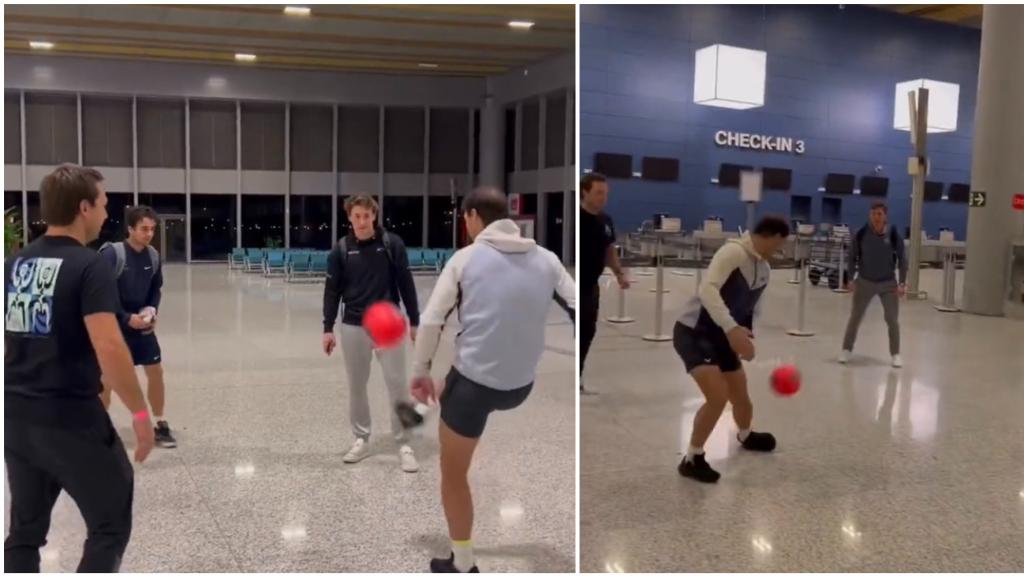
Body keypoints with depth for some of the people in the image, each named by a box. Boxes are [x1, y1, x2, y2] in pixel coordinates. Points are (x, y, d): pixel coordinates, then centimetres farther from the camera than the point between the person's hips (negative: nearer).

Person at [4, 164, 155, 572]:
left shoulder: (15, 264, 8)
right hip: (70, 419, -7)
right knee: (110, 526, 7)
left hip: (16, 416, 7)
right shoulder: (89, 266, -14)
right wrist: (140, 411, -16)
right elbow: (108, 348, -23)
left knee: (25, 530, 18)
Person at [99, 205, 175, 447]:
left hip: (142, 324, 5)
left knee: (156, 371, 6)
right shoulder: (112, 253, -19)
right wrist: (126, 318, -22)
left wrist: (152, 309, -6)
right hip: (113, 324, -5)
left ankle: (161, 425, 19)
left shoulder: (153, 255, -2)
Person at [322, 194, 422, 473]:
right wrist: (328, 328, 1)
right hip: (353, 326, 2)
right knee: (356, 386, 11)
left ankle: (403, 444, 9)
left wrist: (414, 321, -1)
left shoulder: (392, 244, -6)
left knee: (397, 384, -1)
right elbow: (332, 290, 4)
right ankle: (361, 439, 26)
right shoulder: (341, 250, -2)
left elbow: (406, 284, -1)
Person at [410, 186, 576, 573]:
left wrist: (421, 371, 6)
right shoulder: (546, 260, 3)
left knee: (453, 472, 15)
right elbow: (580, 312, 4)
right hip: (521, 387, 5)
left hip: (473, 381, -4)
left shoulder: (466, 258, -5)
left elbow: (432, 320, -6)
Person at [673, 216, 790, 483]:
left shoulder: (764, 269, 7)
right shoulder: (733, 251, -21)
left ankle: (745, 436, 52)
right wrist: (731, 328, -44)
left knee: (741, 397, 17)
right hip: (693, 332, -8)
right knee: (718, 396, -22)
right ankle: (692, 459, -2)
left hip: (722, 337, 8)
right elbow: (707, 289, -35)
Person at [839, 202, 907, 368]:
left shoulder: (894, 234, -12)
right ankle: (846, 349, 19)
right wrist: (850, 279, -8)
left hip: (888, 283, 0)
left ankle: (895, 354, 17)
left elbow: (902, 259, -4)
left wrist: (902, 283, -9)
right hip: (864, 281, 0)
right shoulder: (861, 234, -12)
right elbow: (852, 257, -1)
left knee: (893, 319, 3)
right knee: (855, 317, 6)